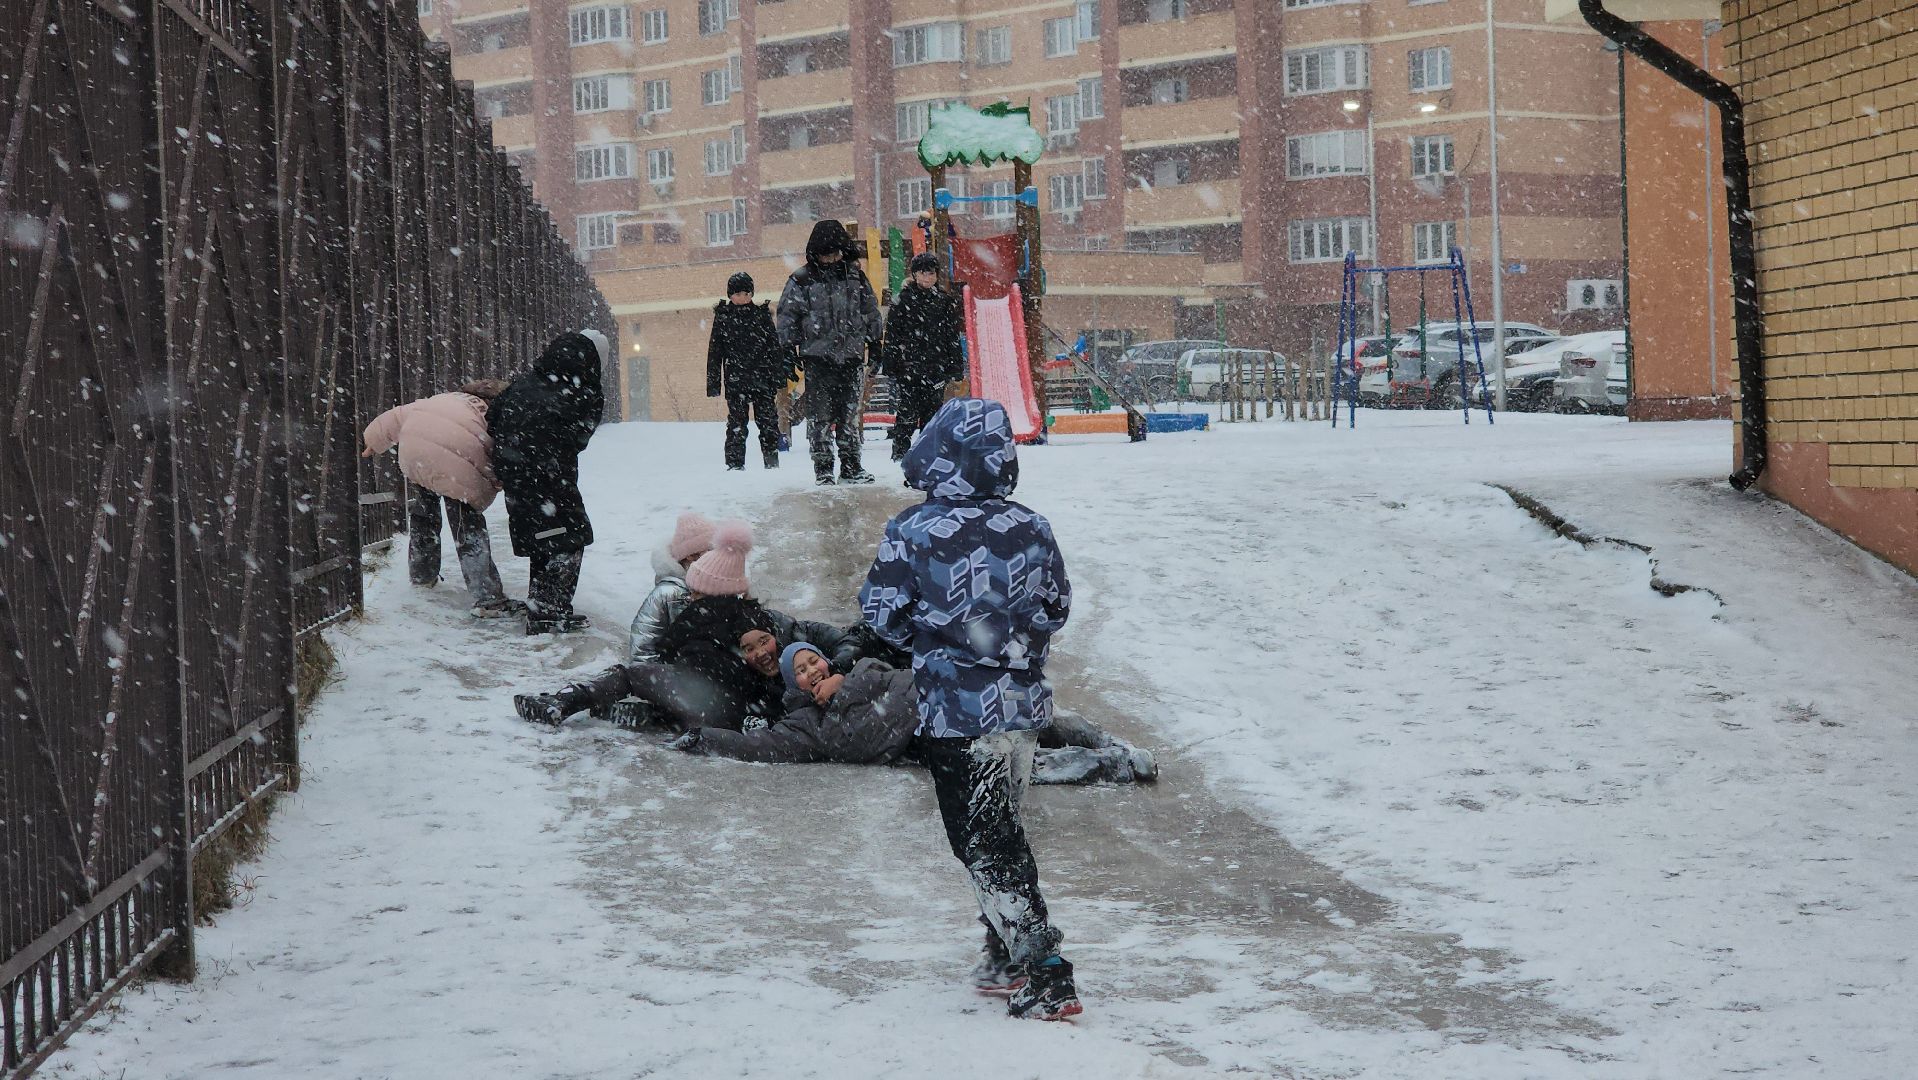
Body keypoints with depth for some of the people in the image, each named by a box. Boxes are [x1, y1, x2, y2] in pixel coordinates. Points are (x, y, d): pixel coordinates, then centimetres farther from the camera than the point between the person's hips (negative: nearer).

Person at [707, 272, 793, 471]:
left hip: (762, 378, 1)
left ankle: (771, 460, 8)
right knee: (736, 422, -2)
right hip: (735, 380, -1)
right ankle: (735, 462, 2)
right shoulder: (723, 317, 6)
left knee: (768, 420, -1)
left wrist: (779, 375, 2)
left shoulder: (762, 314, 7)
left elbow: (775, 345, 8)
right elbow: (715, 351, 7)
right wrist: (713, 382, 3)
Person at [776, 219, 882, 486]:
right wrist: (787, 350, -2)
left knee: (850, 414, 7)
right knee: (820, 415, -3)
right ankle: (822, 467, 1)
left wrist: (874, 345, 16)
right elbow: (787, 316, 2)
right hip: (817, 356, -3)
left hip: (851, 356, 3)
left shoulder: (856, 278, 10)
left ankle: (851, 465, 14)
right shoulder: (802, 281, -1)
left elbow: (871, 312, 19)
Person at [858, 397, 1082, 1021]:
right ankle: (1007, 957, 31)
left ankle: (1046, 977, -5)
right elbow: (1058, 606, 9)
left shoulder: (912, 533, -14)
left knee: (984, 843, 1)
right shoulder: (1032, 529, -2)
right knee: (1002, 828, 21)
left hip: (956, 712, -5)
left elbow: (884, 614, -5)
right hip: (1024, 705, 5)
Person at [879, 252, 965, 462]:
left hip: (936, 369, 3)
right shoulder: (903, 300, 3)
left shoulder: (946, 301, 11)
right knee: (907, 413, -7)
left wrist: (956, 366, 7)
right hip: (907, 368, -3)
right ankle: (900, 452, 0)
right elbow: (892, 334, 1)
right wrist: (889, 364, -6)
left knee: (932, 411, 5)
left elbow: (953, 336, 13)